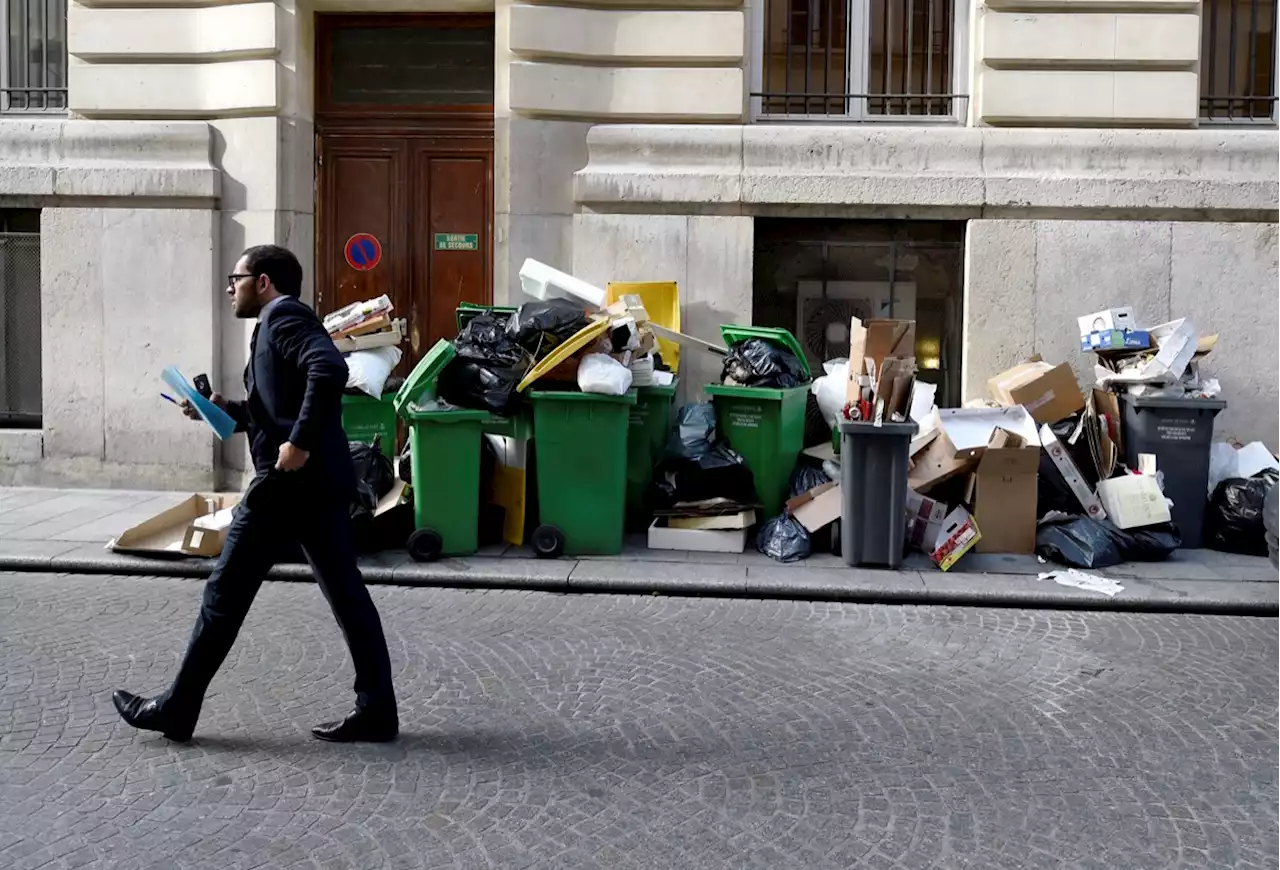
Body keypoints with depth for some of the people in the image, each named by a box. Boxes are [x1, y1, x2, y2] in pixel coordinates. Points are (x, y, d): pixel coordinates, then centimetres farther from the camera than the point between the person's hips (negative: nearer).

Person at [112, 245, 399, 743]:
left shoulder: (282, 315, -6)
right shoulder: (285, 321, 24)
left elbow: (330, 368, -25)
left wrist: (299, 443, -25)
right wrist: (226, 412, 15)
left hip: (290, 479, -10)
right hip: (324, 479, 10)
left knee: (225, 594, 1)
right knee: (346, 593, 7)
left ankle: (177, 710, 11)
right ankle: (377, 709, 7)